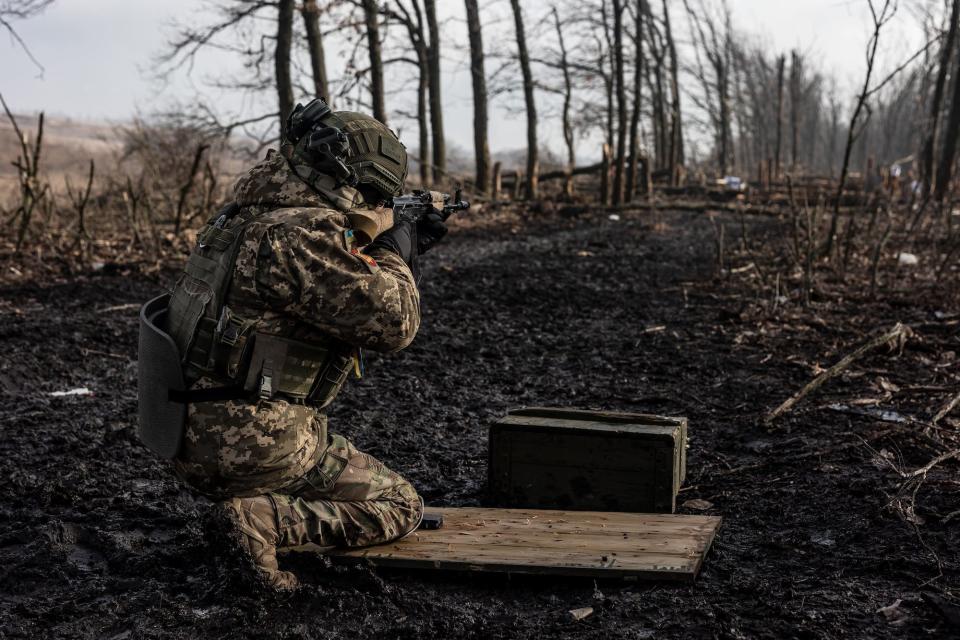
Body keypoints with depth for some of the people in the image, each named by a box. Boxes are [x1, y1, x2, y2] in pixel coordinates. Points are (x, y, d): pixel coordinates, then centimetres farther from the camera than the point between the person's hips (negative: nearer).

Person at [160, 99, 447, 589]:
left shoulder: (256, 215, 9)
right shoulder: (299, 236, -21)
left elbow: (346, 295, 23)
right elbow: (392, 323, -18)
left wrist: (403, 248, 18)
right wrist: (395, 252, -1)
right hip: (255, 449, -10)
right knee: (401, 507, 4)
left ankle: (252, 502, 16)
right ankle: (266, 518, -12)